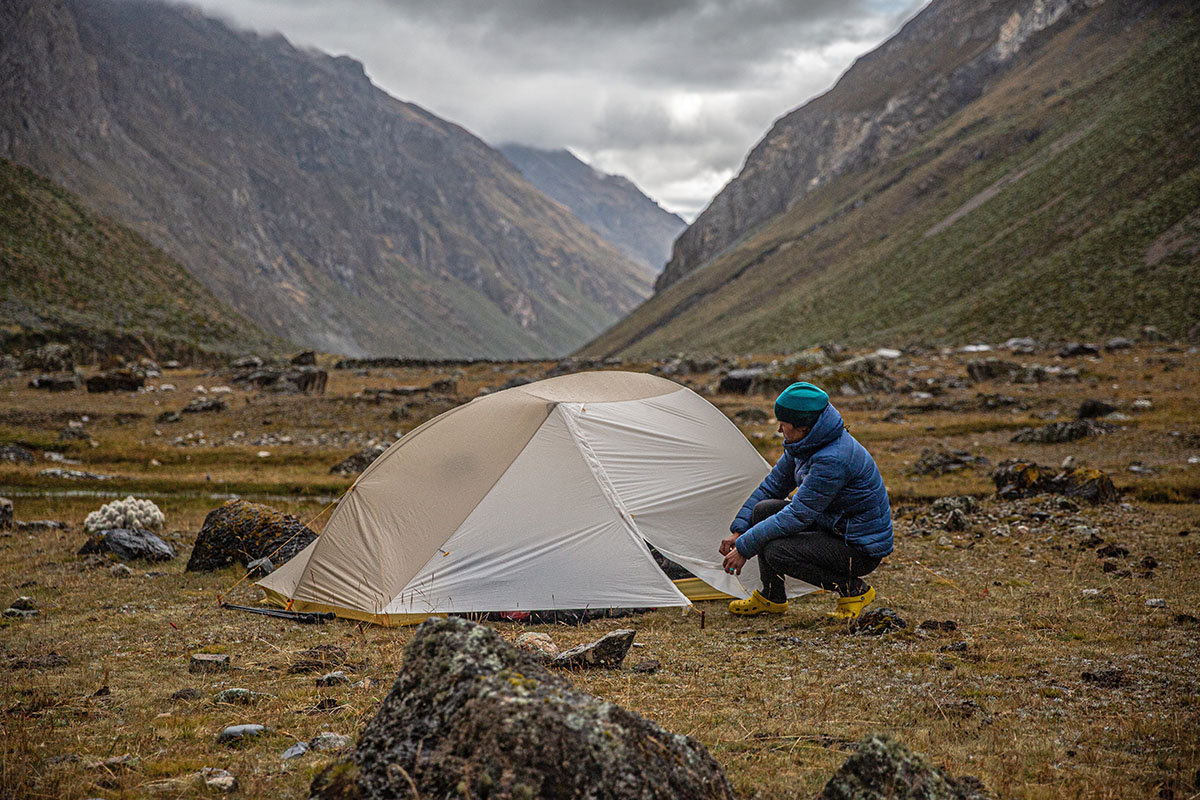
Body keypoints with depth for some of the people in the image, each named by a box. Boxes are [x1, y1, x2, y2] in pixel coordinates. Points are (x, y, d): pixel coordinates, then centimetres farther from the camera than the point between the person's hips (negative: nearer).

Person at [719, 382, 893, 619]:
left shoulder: (834, 459, -29)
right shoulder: (803, 446, 0)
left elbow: (797, 516, -27)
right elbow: (772, 486, 12)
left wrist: (744, 548, -20)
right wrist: (738, 531, 4)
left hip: (861, 549, -9)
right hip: (833, 528, 9)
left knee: (776, 552, -24)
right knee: (763, 509, -1)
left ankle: (853, 589, -6)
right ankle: (771, 597, 11)